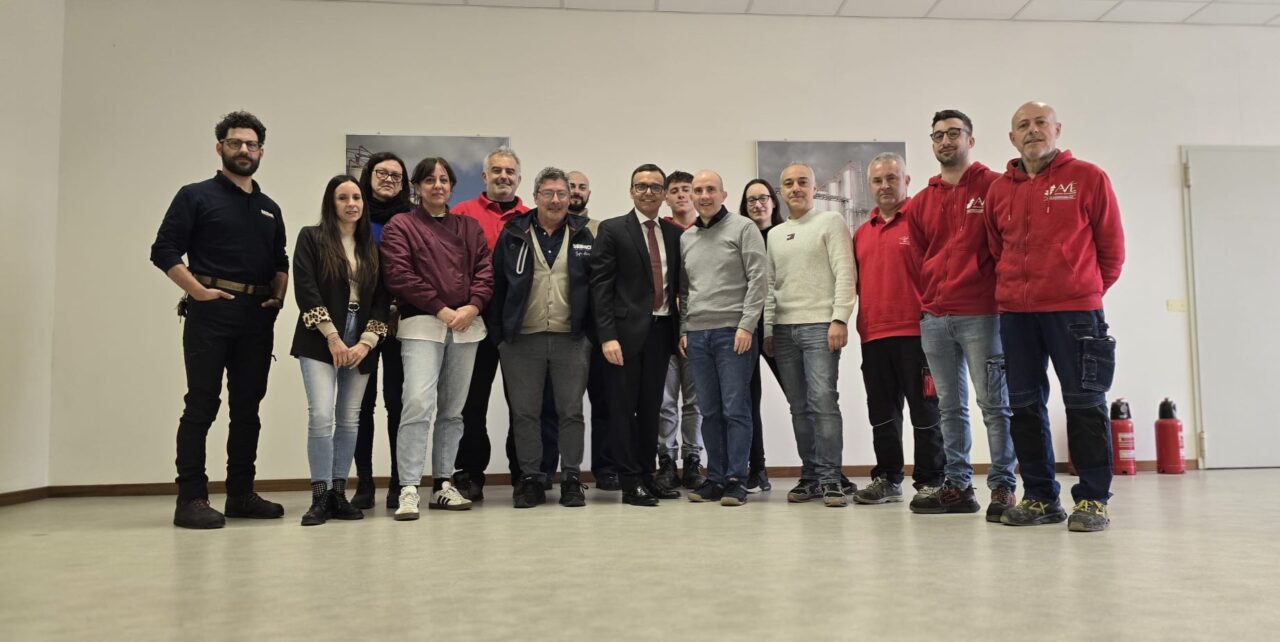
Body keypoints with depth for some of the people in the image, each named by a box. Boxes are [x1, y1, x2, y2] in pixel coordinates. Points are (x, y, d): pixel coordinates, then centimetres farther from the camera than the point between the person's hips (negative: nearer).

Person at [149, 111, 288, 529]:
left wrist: (280, 296, 5)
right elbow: (163, 250, -4)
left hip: (257, 317, 6)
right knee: (202, 405, -6)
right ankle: (191, 499, -1)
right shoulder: (196, 196, 3)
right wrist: (197, 290, -14)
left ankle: (241, 493, 17)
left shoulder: (270, 209, 19)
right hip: (211, 313, -5)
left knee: (248, 406, 9)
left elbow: (280, 261, 23)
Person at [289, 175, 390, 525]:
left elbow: (381, 298, 8)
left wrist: (367, 341, -5)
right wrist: (333, 337, -12)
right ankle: (320, 496, -5)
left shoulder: (372, 246, 13)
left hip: (361, 344, 4)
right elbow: (306, 290, -6)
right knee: (321, 415, -14)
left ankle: (339, 493, 11)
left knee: (349, 419, 4)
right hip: (320, 342, -3)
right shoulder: (311, 238, 3)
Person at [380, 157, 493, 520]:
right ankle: (409, 489, -13)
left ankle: (442, 484, 16)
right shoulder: (400, 227, 5)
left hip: (466, 326, 5)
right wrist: (441, 309, -12)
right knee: (418, 403, -18)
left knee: (453, 409, 8)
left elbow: (485, 270, 9)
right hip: (422, 324, -4)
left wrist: (472, 306, -10)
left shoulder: (469, 227, 18)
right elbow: (398, 275, -7)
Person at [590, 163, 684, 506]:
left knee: (651, 408, 11)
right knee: (624, 409, 1)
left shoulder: (674, 233, 12)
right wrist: (607, 335, -14)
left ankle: (647, 476, 20)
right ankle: (631, 482, 9)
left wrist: (680, 330, 4)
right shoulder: (612, 230, -1)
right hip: (627, 332, -4)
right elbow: (600, 286, -7)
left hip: (661, 330, 5)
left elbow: (678, 284, 14)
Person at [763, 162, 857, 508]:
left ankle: (830, 478, -5)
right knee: (799, 407, 6)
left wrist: (839, 319, -15)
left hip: (820, 325, -5)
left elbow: (845, 273, -6)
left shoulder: (831, 221, 4)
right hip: (784, 329, 5)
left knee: (823, 401, -12)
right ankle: (810, 476, 13)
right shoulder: (775, 234, 19)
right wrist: (766, 330, 11)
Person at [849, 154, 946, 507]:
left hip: (914, 332, -6)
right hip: (873, 335, 6)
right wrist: (859, 323, 11)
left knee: (924, 410, 2)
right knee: (882, 413, 12)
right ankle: (887, 479, 22)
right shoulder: (862, 233, 16)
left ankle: (930, 481, 11)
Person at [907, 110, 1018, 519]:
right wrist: (927, 301, 10)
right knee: (950, 407, 9)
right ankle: (957, 486, 16)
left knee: (993, 403, -3)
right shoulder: (922, 202, 14)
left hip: (980, 314, -5)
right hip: (934, 319, 5)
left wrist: (1003, 295, -6)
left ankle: (1003, 487, 5)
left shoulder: (994, 187, 1)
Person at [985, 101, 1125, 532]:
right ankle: (1040, 498, 17)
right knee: (1025, 405, 7)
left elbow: (1111, 247, 4)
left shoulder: (1088, 178, 1)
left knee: (1084, 402, 0)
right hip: (1014, 314, 4)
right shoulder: (999, 190, 10)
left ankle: (1092, 500, 8)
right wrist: (1016, 291, 12)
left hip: (1074, 310, -4)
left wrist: (1088, 291, 7)